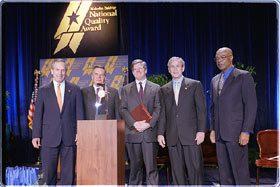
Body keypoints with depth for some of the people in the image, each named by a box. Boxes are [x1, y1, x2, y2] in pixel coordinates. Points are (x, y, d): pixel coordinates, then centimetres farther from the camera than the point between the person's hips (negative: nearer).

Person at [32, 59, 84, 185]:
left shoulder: (75, 90, 7)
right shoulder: (43, 91, 8)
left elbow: (79, 113, 5)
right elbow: (38, 115, 5)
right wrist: (36, 135, -2)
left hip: (69, 137, 0)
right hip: (49, 137, 0)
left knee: (68, 172, 5)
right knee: (49, 172, 4)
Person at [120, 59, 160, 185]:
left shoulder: (155, 88, 10)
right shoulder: (126, 89, 13)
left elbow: (158, 108, 3)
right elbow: (123, 109, 5)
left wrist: (149, 123, -11)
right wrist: (134, 123, -9)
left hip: (150, 132, -1)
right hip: (133, 132, 1)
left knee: (151, 166, -3)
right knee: (135, 166, 7)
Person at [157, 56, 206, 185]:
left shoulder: (195, 85, 5)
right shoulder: (164, 89, 15)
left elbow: (201, 110, 0)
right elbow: (163, 113, 13)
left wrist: (201, 131, -8)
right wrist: (160, 133, 5)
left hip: (191, 135, -3)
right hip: (172, 137, 3)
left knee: (195, 168, -2)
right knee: (177, 172, 6)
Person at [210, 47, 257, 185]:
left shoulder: (244, 76, -2)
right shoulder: (215, 80, 17)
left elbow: (251, 105, -8)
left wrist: (246, 131, -14)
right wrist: (213, 129, 13)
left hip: (236, 132, -6)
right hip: (220, 134, 6)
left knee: (240, 171, -3)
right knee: (224, 172, 10)